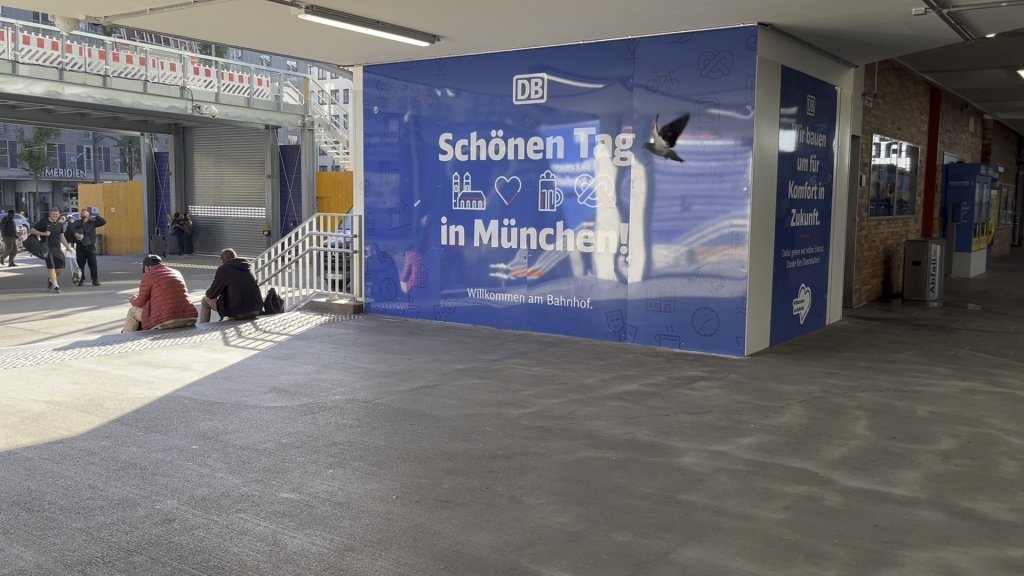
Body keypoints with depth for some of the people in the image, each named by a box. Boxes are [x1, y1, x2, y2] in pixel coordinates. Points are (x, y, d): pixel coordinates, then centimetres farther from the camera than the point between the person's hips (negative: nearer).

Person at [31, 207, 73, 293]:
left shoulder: (60, 224, 13)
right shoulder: (43, 222, -2)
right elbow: (32, 231, -2)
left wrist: (68, 247, 15)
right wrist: (43, 233, -14)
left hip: (57, 248, 5)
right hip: (47, 247, -5)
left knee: (61, 267, 1)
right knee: (51, 266, -12)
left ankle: (50, 279, 27)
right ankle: (55, 285, -10)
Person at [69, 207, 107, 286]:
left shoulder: (92, 222, 6)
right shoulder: (77, 223, 10)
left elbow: (103, 222, -7)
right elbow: (71, 228, -9)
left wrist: (96, 215, -10)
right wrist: (76, 234, -26)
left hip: (90, 246, -2)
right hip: (80, 246, 2)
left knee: (93, 264, -6)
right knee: (80, 264, 3)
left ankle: (95, 280, -1)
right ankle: (81, 279, 15)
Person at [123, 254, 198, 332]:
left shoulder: (149, 276, -2)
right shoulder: (177, 273, 17)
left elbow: (140, 303, 6)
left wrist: (133, 300, 30)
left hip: (166, 322, -7)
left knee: (133, 311, 19)